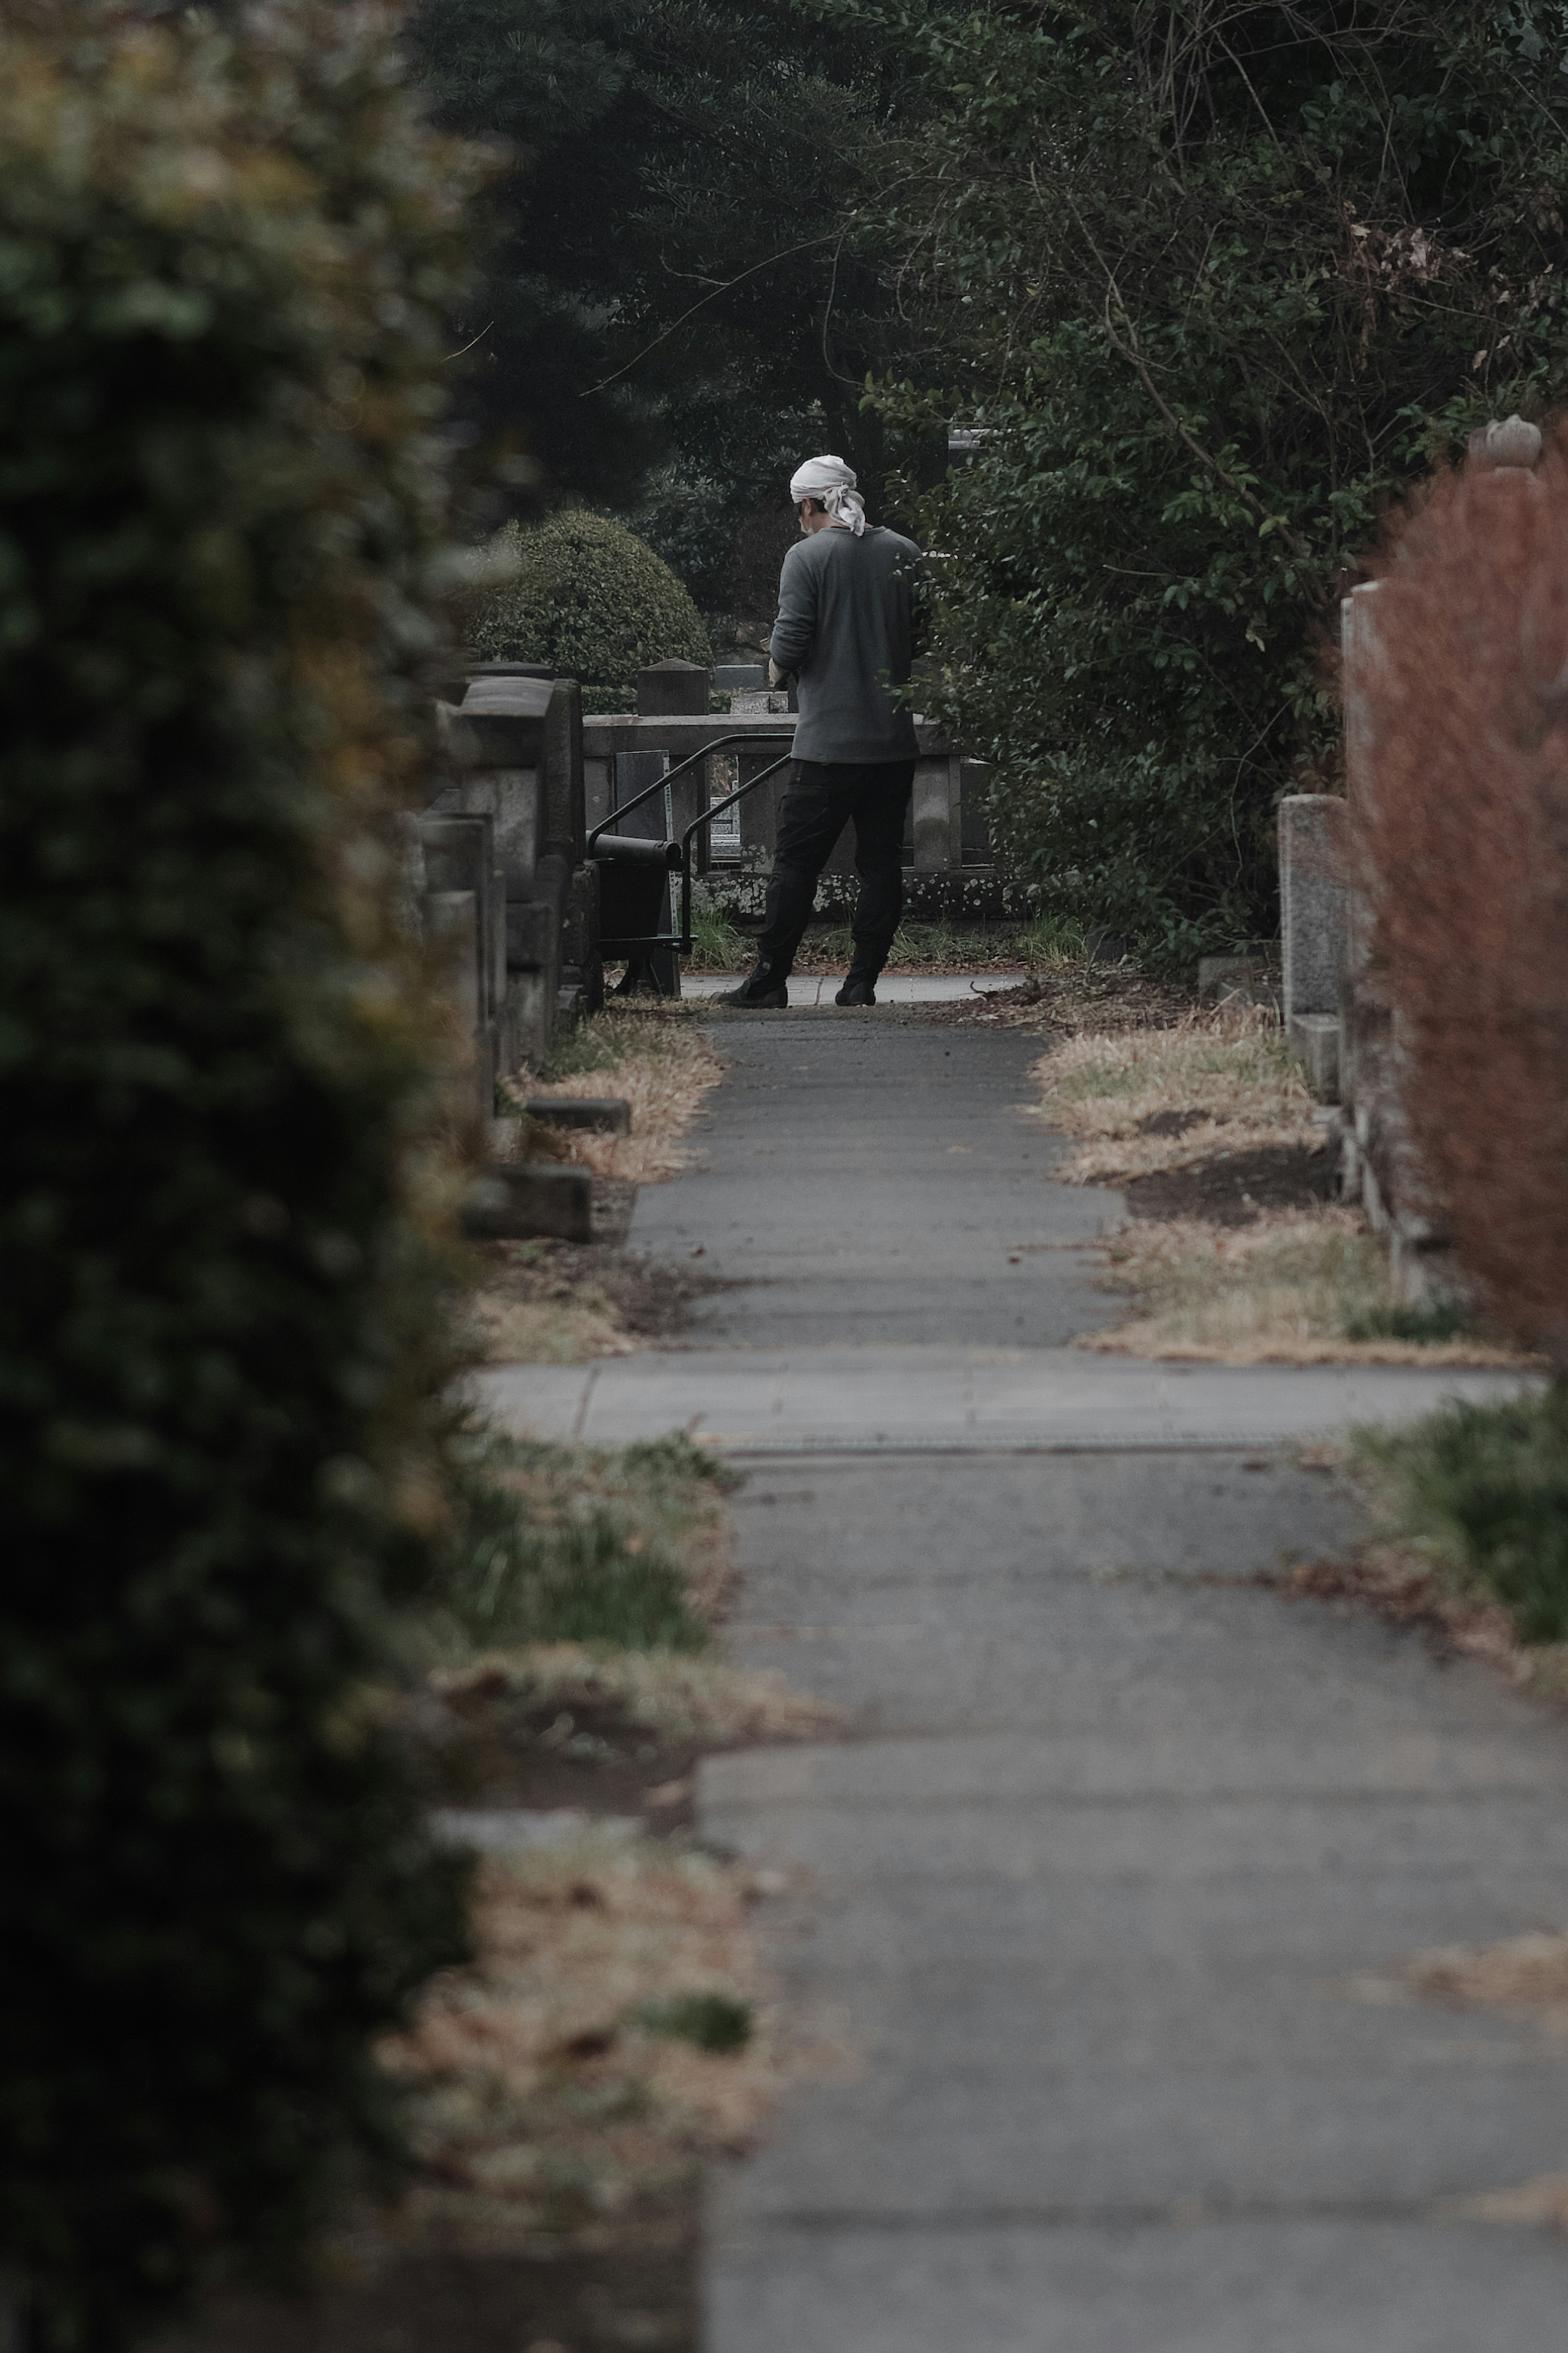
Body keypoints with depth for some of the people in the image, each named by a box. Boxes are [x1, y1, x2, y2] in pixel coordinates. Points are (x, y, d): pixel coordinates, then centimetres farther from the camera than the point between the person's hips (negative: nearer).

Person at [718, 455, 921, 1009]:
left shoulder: (807, 556, -6)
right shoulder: (905, 554, 6)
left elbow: (791, 642, -12)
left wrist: (778, 669, 9)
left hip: (829, 740, -4)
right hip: (895, 740, 4)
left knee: (796, 860, 1)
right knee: (881, 863, 8)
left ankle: (770, 978, 2)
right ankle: (863, 980, 7)